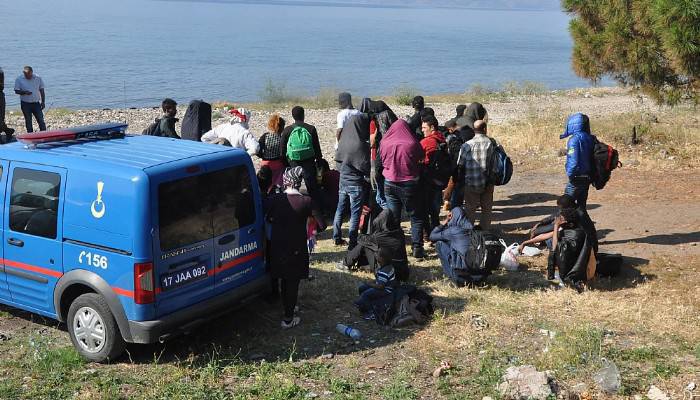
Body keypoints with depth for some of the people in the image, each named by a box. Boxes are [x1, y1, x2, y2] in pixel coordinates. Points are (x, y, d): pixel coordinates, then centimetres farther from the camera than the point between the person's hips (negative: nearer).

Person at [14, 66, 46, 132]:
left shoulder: (38, 78, 0)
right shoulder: (19, 79, -4)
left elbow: (42, 91, 6)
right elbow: (16, 91, -4)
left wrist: (43, 102, 2)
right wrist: (24, 92, -24)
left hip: (36, 103, 0)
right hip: (25, 104, 0)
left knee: (40, 119, -3)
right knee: (28, 121, 7)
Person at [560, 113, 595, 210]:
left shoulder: (574, 139, -17)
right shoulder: (590, 138, 7)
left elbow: (573, 161, -23)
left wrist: (570, 175, -11)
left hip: (577, 178, -8)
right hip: (587, 177, 8)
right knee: (582, 205, 15)